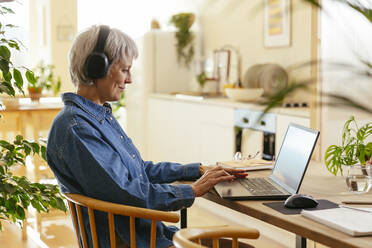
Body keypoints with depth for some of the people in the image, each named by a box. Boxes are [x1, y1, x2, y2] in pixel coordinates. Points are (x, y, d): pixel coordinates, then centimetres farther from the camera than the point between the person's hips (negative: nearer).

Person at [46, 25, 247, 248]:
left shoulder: (102, 115, 15)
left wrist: (198, 170, 15)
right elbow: (125, 192, -23)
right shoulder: (74, 127, -18)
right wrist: (192, 191, -14)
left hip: (147, 229, 10)